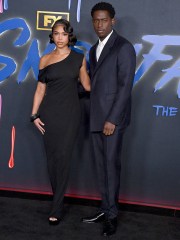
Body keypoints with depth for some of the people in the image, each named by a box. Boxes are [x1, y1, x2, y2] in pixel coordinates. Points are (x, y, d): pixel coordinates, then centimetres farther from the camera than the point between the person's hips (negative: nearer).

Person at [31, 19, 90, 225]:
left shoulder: (78, 58, 4)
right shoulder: (45, 60, 5)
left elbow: (87, 86, 6)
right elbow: (40, 89, 6)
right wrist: (34, 114, 0)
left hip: (70, 113, -1)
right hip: (49, 112, 2)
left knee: (63, 157, -6)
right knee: (52, 157, 6)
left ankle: (56, 209, 1)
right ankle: (58, 198, 25)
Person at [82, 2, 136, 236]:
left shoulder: (124, 47, -8)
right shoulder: (94, 49, 17)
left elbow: (125, 86, -14)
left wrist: (112, 119, -18)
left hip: (113, 117, -7)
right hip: (96, 117, 7)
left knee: (111, 164, -2)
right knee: (101, 165, 11)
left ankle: (112, 215, 9)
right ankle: (105, 208, 22)